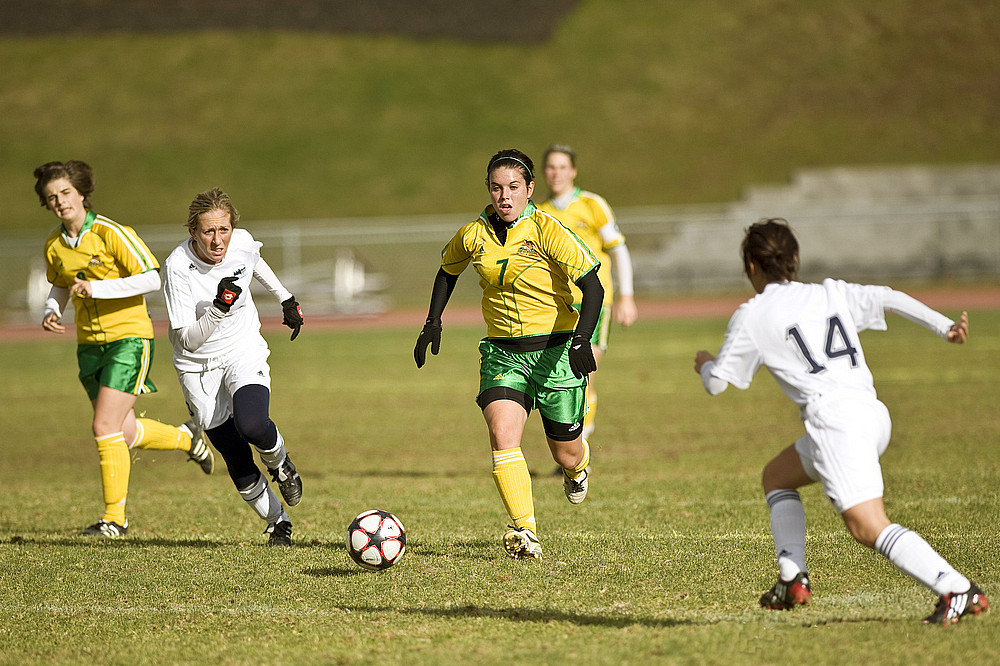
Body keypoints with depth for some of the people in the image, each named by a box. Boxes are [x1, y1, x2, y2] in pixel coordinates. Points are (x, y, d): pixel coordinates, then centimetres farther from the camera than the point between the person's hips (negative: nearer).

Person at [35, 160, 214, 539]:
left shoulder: (111, 234, -15)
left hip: (128, 337, -7)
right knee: (126, 435, 12)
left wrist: (97, 288, -26)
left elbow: (151, 279, -20)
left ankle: (115, 518, -3)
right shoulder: (54, 246, 4)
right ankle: (187, 438, 42)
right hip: (90, 343, 7)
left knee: (105, 428, -15)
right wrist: (51, 311, 2)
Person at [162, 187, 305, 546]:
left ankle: (280, 463, 5)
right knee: (238, 463, 1)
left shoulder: (242, 243, -14)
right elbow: (188, 341, -25)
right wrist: (219, 308, -39)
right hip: (199, 368, -1)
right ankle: (278, 523, 24)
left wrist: (286, 299, 24)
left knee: (251, 424, -29)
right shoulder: (178, 267, -25)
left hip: (245, 352, 1)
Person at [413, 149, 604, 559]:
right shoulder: (473, 236, 0)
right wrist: (433, 321, 13)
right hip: (502, 352, 3)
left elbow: (592, 287, -16)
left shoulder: (546, 230, -13)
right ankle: (526, 533, -28)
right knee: (503, 435, -24)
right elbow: (448, 270, 22)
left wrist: (581, 339, -30)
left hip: (555, 350, -2)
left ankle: (579, 465, 49)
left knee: (566, 455, 9)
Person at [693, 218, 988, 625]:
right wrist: (944, 327, 8)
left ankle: (957, 590, -30)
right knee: (776, 477, 26)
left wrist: (704, 364, 34)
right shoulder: (833, 294, 22)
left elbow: (715, 384, 11)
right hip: (873, 412, 8)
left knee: (867, 527, -15)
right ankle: (792, 580, 19)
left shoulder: (751, 316, 8)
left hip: (834, 418, -8)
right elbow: (889, 299, 11)